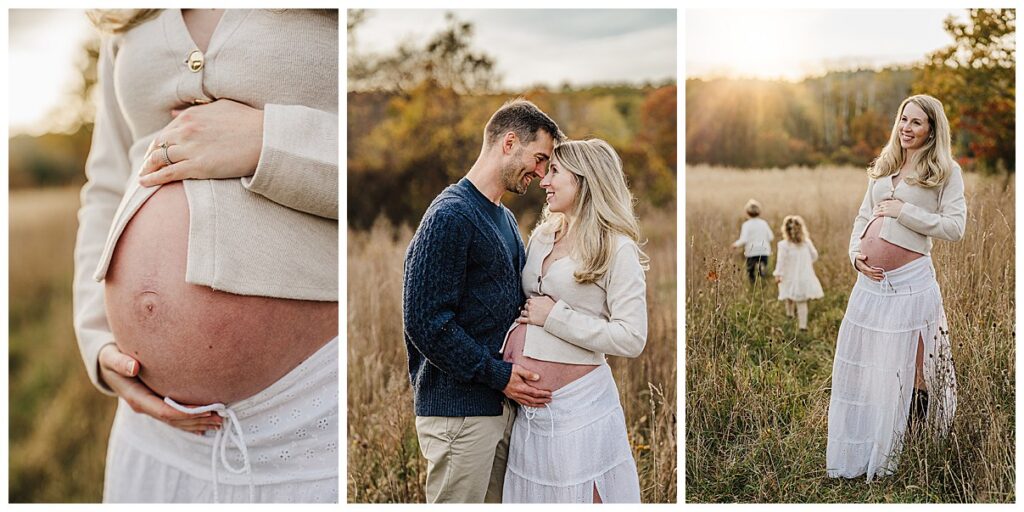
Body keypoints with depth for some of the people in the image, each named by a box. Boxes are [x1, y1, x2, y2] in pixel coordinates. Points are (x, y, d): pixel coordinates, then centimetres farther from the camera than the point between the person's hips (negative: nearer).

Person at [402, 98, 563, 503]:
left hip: (501, 406, 9)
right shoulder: (451, 215, -14)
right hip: (459, 409, -9)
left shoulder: (506, 219, 17)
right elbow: (426, 321, -20)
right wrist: (498, 375, -15)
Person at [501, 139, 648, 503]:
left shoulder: (618, 248, -10)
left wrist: (555, 316, -16)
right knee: (531, 495, 16)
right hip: (528, 407, 6)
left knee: (581, 498, 5)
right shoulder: (542, 234, 10)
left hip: (577, 404, -6)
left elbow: (631, 338, -17)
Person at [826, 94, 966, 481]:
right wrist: (856, 253, 2)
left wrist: (904, 211, -13)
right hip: (869, 279, 6)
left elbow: (955, 227, -9)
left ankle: (887, 456, 17)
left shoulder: (946, 170, 1)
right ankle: (857, 453, 25)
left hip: (909, 282, -6)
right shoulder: (884, 167, 17)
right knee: (859, 365, 10)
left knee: (904, 368, 2)